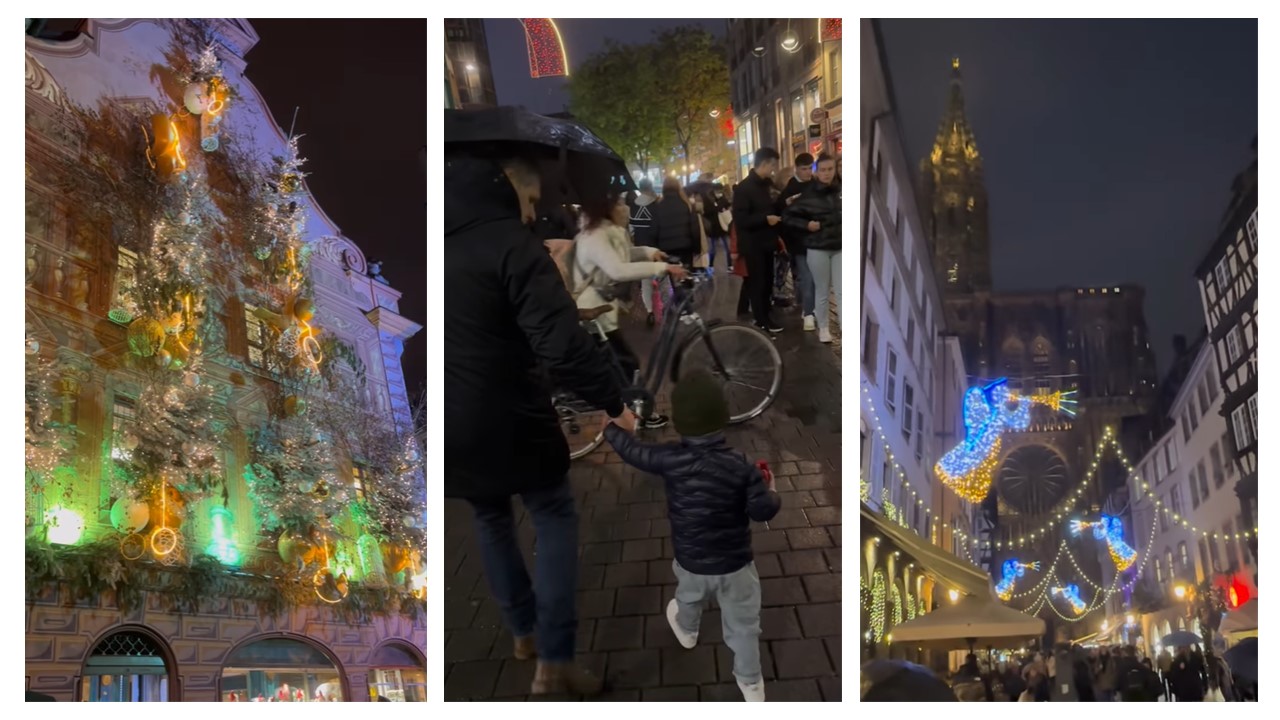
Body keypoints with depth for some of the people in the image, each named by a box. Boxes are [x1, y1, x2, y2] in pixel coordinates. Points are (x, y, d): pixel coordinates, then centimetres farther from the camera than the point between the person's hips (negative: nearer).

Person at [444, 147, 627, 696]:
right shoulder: (509, 243, -19)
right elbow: (563, 346, -29)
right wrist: (614, 401, -21)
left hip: (451, 423, 6)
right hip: (506, 419, -6)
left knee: (490, 518, 25)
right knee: (555, 518, 10)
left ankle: (523, 633, 36)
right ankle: (554, 662, 4)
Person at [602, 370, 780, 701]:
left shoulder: (670, 459, -19)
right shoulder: (740, 465, -23)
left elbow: (632, 451, -1)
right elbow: (763, 511, -20)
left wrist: (611, 429, 18)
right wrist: (771, 493, 2)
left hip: (691, 562, 2)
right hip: (735, 564, -2)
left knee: (688, 598, 36)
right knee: (743, 625, 17)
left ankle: (686, 631, 65)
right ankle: (751, 684, 31)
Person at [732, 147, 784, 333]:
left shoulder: (768, 184, 10)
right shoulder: (744, 188, -12)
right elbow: (740, 219, -19)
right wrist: (765, 219, -21)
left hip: (766, 242, 7)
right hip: (753, 244, -7)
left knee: (767, 280, 8)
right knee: (757, 282, -2)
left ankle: (765, 314, 18)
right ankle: (762, 319, 5)